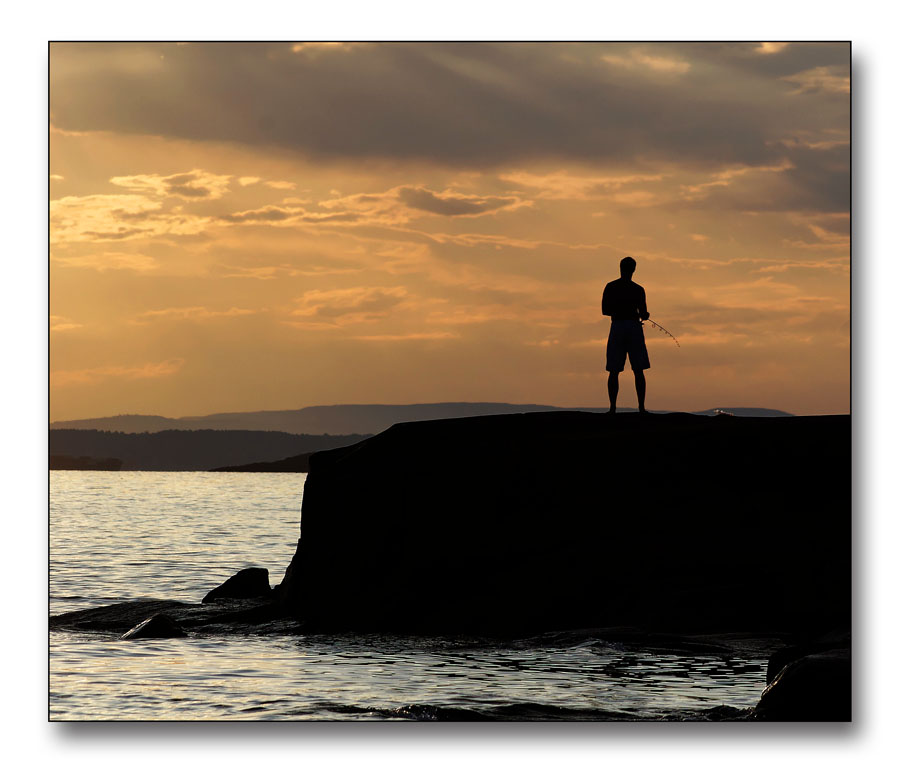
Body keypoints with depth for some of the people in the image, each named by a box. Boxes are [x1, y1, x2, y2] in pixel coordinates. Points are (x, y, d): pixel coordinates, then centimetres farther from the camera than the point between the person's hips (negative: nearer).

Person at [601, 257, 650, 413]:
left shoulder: (610, 287, 3)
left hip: (617, 327, 1)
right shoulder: (638, 290, -1)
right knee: (638, 371, 2)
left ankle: (612, 407, -6)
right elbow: (644, 314, -2)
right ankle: (641, 407, -4)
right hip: (634, 327, -1)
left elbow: (605, 310, 2)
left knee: (614, 371, 3)